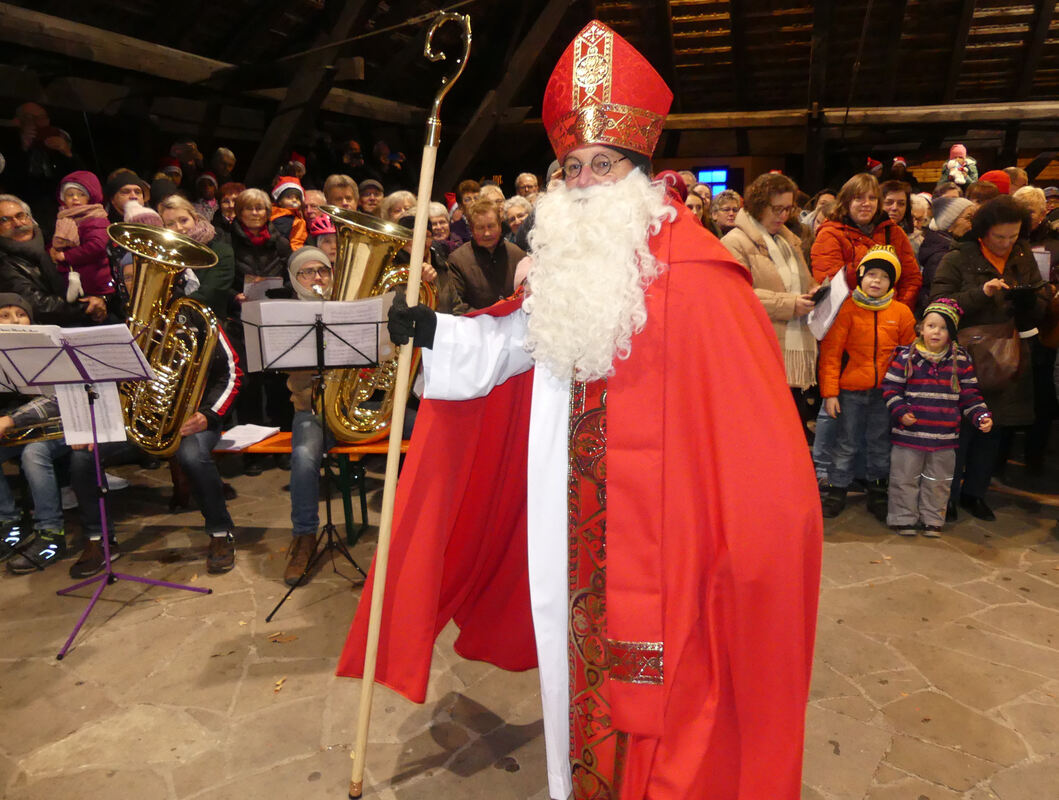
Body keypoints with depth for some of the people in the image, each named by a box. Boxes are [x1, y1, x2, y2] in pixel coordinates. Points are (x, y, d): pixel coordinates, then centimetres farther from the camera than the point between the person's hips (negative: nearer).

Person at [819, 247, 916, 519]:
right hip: (851, 390, -2)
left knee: (881, 443, 12)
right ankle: (836, 489, 17)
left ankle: (877, 492, 25)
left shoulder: (901, 312, 4)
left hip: (886, 391, 2)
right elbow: (830, 353, -5)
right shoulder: (847, 308, -4)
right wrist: (830, 392, -10)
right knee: (846, 443, 5)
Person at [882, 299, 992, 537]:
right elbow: (891, 388, -4)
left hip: (944, 436, 2)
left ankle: (932, 520, 29)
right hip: (909, 433, -2)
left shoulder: (961, 361, 2)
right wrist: (901, 411, -16)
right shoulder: (906, 357, -5)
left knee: (938, 481, 14)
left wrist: (982, 416, -6)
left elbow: (970, 395, 7)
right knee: (905, 478, 7)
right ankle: (904, 518, 20)